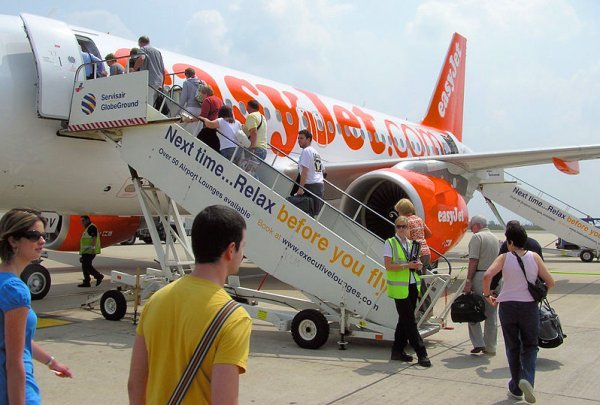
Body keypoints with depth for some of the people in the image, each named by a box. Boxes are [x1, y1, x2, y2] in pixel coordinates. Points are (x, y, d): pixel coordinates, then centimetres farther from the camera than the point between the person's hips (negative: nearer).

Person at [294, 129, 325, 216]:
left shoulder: (306, 151, -7)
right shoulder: (315, 152, 21)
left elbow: (304, 171, -16)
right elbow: (323, 169, 27)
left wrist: (301, 188, -19)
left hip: (311, 186, -9)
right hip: (320, 184, 9)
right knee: (317, 213, 12)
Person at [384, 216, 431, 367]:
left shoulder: (411, 244, 16)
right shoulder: (390, 243, -4)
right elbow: (388, 266, -12)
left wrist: (418, 265, 1)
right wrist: (407, 265, -19)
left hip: (413, 286, 7)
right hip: (399, 288, -7)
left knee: (405, 320, 12)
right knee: (410, 322, -6)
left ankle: (397, 351, 22)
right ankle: (421, 354, -4)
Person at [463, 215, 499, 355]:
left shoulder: (477, 237, -6)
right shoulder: (496, 238, 16)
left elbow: (473, 261, -13)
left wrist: (468, 280, -13)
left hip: (480, 276, -7)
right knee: (491, 313, 10)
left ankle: (478, 343, -4)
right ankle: (490, 347, 15)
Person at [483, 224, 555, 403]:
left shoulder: (504, 258, -5)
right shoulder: (534, 257, -2)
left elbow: (487, 275, -20)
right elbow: (550, 282, 0)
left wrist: (487, 294, -5)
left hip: (507, 306, 0)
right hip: (529, 306, 0)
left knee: (512, 348, 13)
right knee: (530, 346, 13)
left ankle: (516, 389, 19)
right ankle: (527, 379, -12)